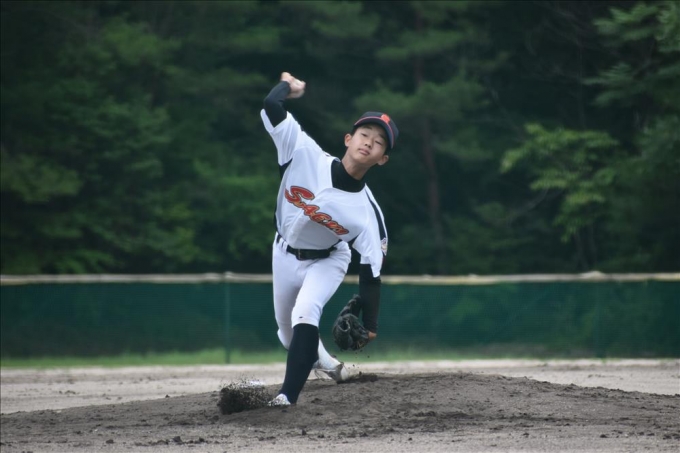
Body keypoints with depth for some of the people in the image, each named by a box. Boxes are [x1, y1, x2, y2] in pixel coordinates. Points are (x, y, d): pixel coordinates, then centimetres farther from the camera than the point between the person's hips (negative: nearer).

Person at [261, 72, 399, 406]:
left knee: (305, 314, -30)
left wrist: (369, 325, -28)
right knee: (289, 334, 17)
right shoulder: (305, 154, -30)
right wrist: (288, 85, -11)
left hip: (327, 261, -3)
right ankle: (322, 361, 50)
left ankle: (288, 395, -27)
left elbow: (370, 272, -24)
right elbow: (272, 108, -32)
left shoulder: (368, 212, -30)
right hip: (285, 254, 3)